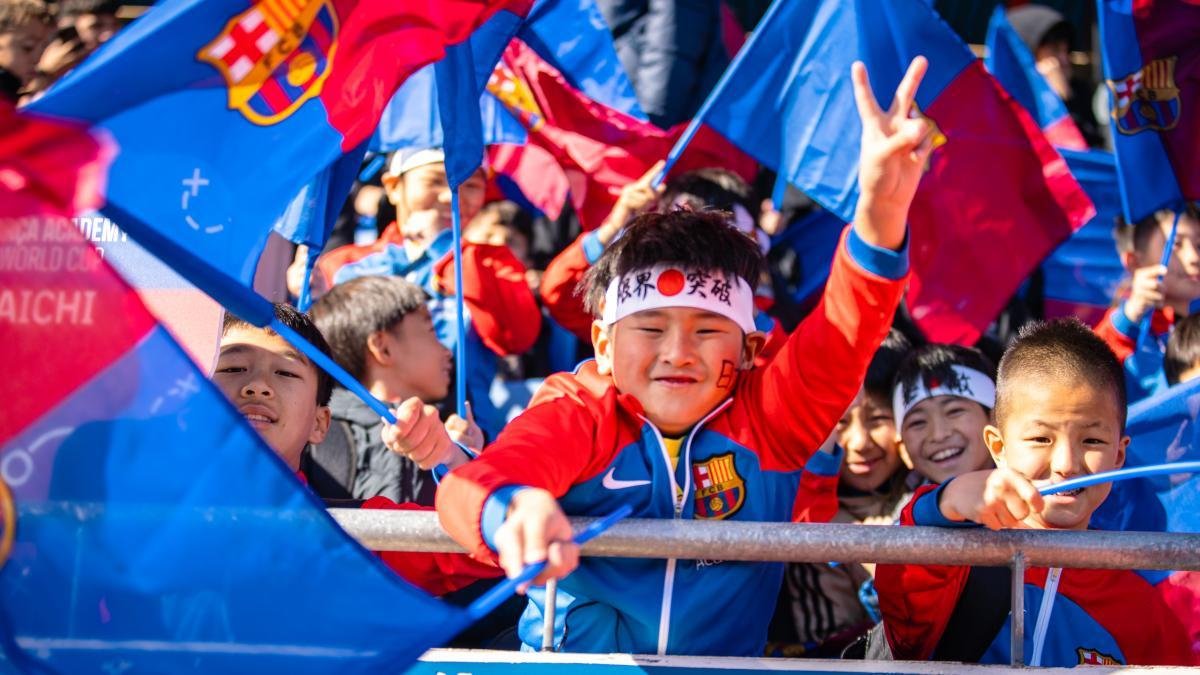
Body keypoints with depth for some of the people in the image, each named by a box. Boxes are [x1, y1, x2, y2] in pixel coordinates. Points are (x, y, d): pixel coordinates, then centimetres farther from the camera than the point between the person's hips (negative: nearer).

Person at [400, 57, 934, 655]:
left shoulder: (768, 416, 4)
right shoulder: (576, 414, -3)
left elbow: (842, 335, -10)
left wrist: (880, 215, -28)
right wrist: (518, 510, -43)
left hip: (728, 657, 1)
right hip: (569, 658, -1)